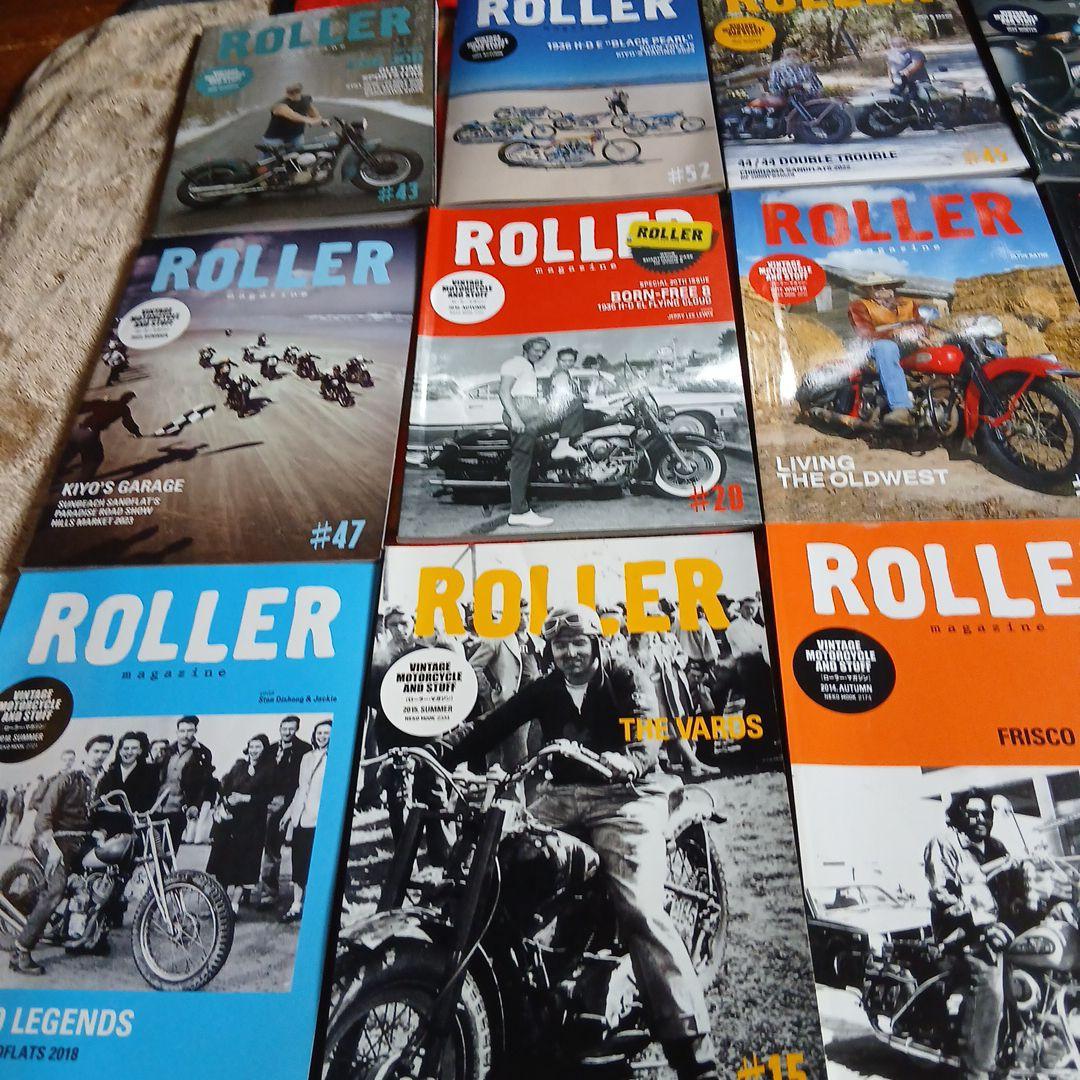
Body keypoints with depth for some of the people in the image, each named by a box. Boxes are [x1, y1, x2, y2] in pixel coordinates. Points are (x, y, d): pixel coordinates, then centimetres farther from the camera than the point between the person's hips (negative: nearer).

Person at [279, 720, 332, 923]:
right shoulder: (307, 757, 16)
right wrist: (289, 812, 22)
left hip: (319, 820, -5)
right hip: (300, 817, 6)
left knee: (314, 864, -5)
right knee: (298, 862, 8)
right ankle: (296, 905, 16)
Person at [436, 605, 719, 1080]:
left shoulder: (626, 680, 4)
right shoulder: (543, 690, 15)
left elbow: (648, 730, -14)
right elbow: (489, 725, 4)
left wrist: (629, 761, -39)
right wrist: (434, 751, -14)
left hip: (625, 795, -4)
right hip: (563, 795, 5)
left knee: (640, 908, -24)